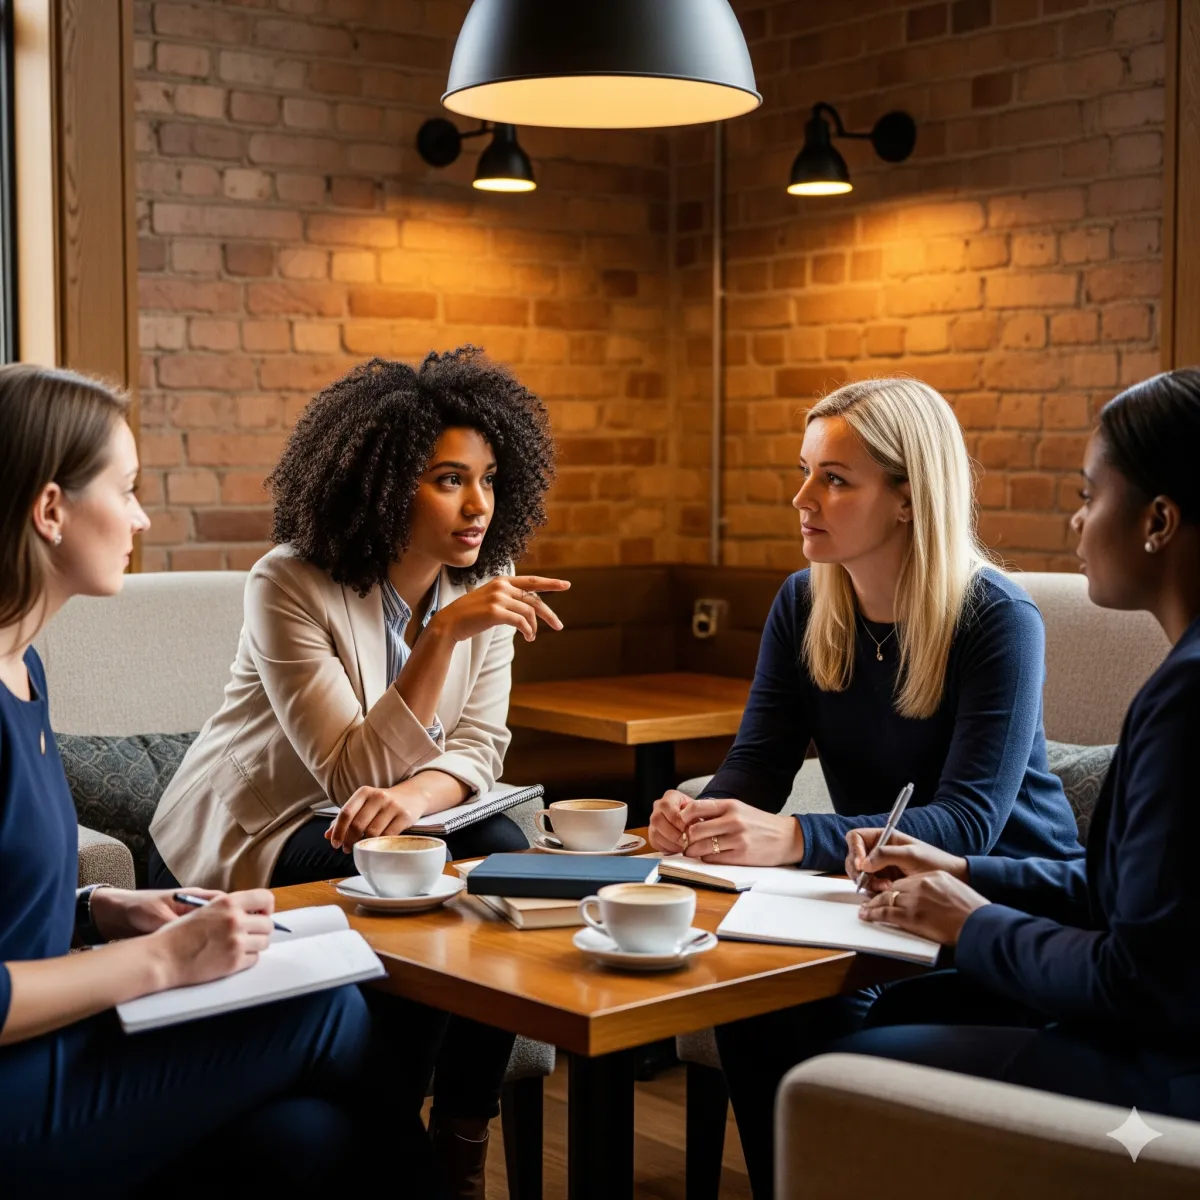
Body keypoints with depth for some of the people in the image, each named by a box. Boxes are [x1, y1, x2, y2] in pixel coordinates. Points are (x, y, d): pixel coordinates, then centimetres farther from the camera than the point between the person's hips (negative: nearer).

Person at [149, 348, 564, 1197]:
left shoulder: (484, 580, -4)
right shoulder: (291, 586, -22)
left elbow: (477, 746, -7)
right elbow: (358, 774, -27)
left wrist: (412, 796, -31)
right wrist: (443, 634, -37)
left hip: (353, 829, 5)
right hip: (240, 845, -5)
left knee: (500, 853, -23)